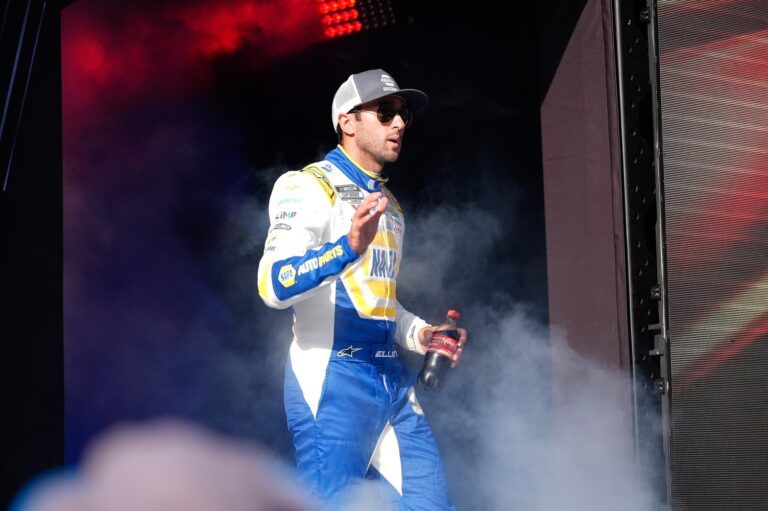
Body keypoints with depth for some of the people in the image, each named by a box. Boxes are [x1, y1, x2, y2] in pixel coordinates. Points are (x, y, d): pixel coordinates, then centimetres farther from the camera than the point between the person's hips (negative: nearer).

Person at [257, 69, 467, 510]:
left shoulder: (389, 206, 22)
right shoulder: (307, 187, -4)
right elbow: (274, 284, -19)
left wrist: (422, 334, 11)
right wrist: (348, 247, -34)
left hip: (393, 383, 8)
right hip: (330, 379, -8)